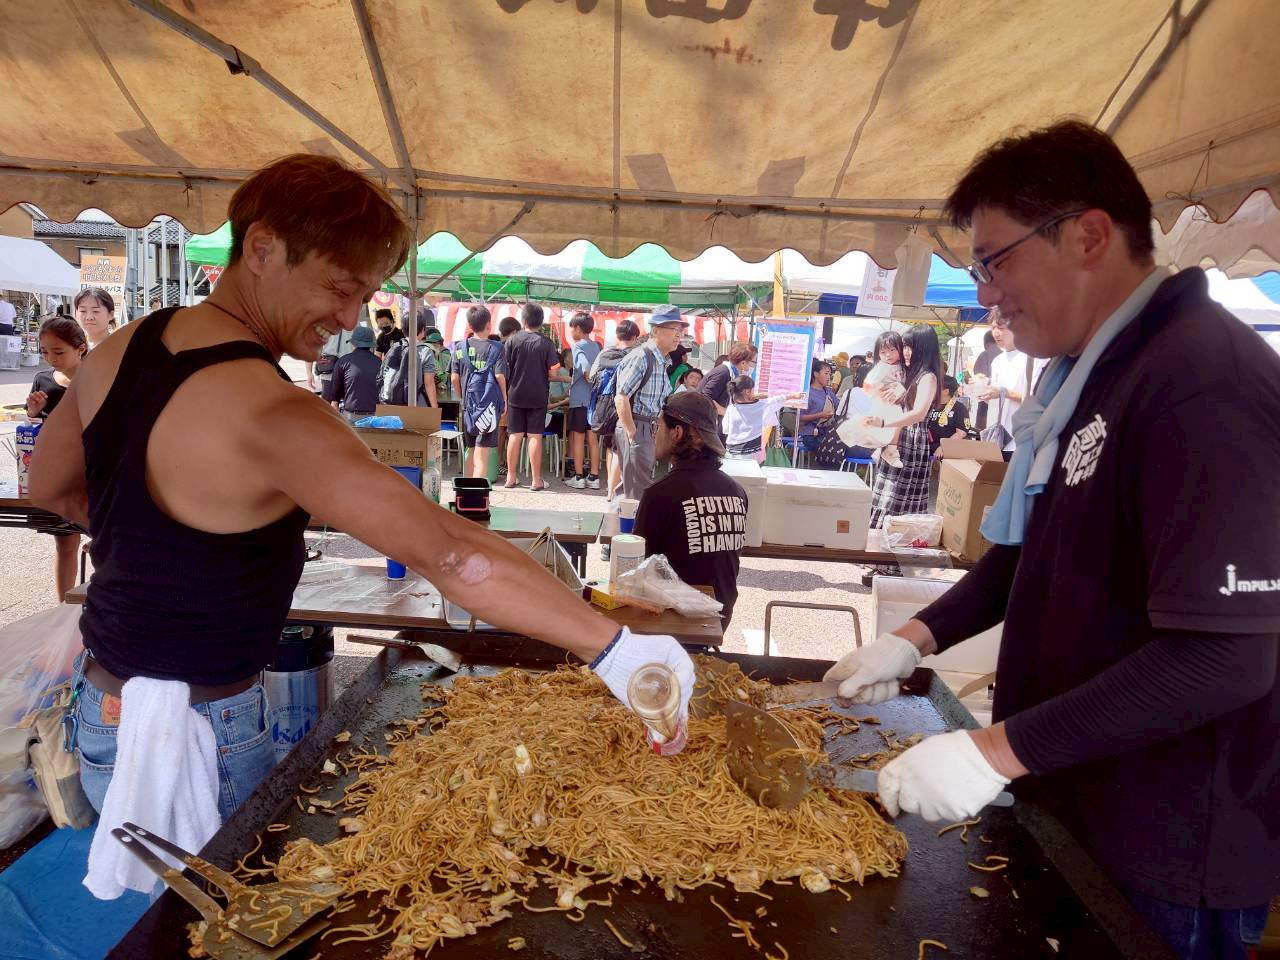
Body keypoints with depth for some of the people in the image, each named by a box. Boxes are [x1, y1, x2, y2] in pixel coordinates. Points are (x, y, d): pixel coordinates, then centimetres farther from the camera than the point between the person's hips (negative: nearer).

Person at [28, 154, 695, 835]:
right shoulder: (270, 415, -31)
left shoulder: (119, 352, -3)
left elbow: (49, 490, 13)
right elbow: (450, 554, -38)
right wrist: (612, 648, -35)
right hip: (195, 735, -8)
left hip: (102, 696, 8)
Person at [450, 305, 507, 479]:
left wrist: (462, 398, 16)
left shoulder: (460, 347, 4)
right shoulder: (495, 348, -5)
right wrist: (504, 399, 2)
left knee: (471, 451, 16)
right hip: (490, 402, -4)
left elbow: (455, 378, 3)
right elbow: (500, 376, -10)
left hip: (468, 404, 4)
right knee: (482, 453, -5)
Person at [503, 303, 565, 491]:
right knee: (535, 437, 2)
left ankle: (511, 477, 15)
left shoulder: (512, 340, -4)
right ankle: (536, 480, 7)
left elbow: (505, 369, -2)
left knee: (515, 435, 8)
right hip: (538, 397, -1)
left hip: (516, 395, 2)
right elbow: (553, 373, -9)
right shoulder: (546, 343, -7)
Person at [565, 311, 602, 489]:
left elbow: (587, 369, -25)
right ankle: (594, 476, 10)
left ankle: (578, 477, 5)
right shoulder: (596, 346, 10)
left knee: (578, 437, 1)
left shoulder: (578, 347, -10)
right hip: (594, 399, 6)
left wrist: (591, 382, -11)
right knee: (593, 438, 8)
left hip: (580, 399, -6)